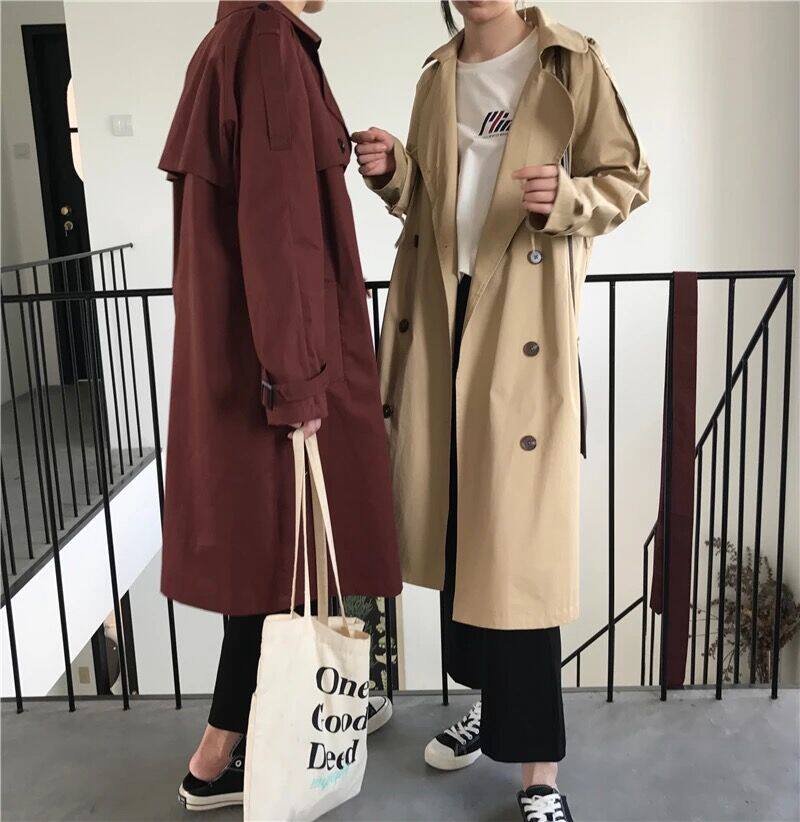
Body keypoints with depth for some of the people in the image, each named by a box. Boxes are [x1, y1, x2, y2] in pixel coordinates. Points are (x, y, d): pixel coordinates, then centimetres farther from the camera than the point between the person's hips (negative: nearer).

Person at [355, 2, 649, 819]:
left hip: (524, 322, -5)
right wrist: (391, 173, -2)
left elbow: (627, 178, 1)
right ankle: (488, 699, 31)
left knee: (517, 532, -6)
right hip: (443, 314, 5)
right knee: (454, 516, 10)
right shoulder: (437, 78, 16)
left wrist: (566, 198, -19)